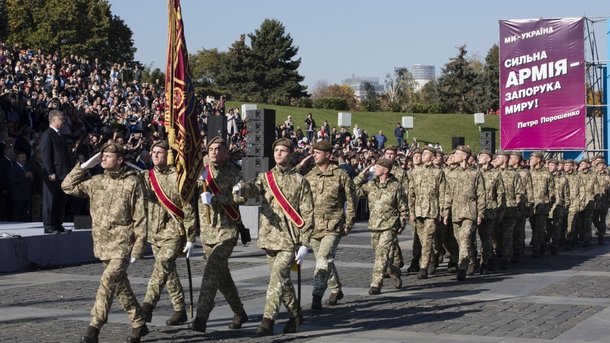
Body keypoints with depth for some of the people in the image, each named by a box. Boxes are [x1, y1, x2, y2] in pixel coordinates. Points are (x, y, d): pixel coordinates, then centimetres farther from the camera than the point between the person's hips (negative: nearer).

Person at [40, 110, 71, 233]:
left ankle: (58, 225, 16)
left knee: (61, 201, 10)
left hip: (62, 174, 9)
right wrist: (50, 172, -19)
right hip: (53, 175, -9)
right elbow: (45, 155, -15)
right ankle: (48, 226, -1)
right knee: (50, 200, -3)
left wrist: (68, 171, 14)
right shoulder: (47, 135, -9)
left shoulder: (59, 135, 18)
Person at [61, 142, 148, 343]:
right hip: (103, 243, 6)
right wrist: (85, 166, 5)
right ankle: (139, 324, 25)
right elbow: (68, 186, 13)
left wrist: (137, 248, -12)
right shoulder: (97, 182, 11)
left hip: (123, 244, -6)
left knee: (108, 281, -17)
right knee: (120, 285, 13)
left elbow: (140, 217, -7)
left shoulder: (133, 182, -6)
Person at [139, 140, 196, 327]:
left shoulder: (178, 177, -6)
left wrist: (190, 238, -7)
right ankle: (179, 310, 20)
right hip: (154, 232, 6)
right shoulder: (146, 176, 10)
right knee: (169, 272, 12)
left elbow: (188, 208, -6)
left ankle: (147, 306, -29)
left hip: (174, 232, -6)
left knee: (162, 267, -20)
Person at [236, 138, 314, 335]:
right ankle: (295, 315, 30)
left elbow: (307, 213, -1)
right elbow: (254, 188, -12)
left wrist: (304, 243, -7)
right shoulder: (266, 177, 10)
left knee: (277, 277, -15)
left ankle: (268, 320, -13)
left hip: (289, 239, -4)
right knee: (282, 279, 14)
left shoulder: (300, 181, 1)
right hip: (269, 237, 4)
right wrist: (242, 188, -37)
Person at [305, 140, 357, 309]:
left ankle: (317, 296, -16)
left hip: (333, 227, -5)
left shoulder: (341, 175, -4)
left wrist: (348, 223, -3)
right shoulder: (309, 176, 9)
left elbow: (351, 200, 0)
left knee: (324, 260, -16)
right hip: (314, 225, 5)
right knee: (325, 261, 16)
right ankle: (336, 290, 34)